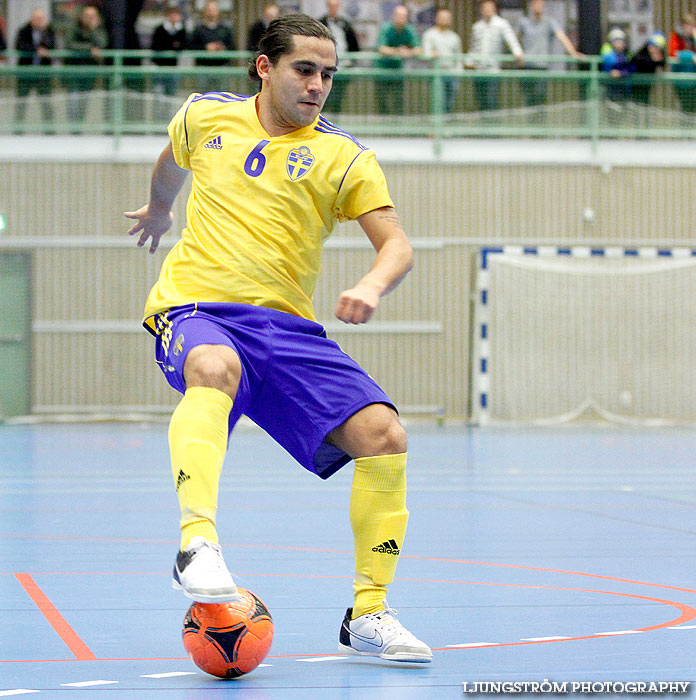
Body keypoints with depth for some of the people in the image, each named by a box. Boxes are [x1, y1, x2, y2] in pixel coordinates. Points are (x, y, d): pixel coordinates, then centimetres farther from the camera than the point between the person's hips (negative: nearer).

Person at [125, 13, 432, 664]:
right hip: (196, 308, -2)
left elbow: (396, 244, -4)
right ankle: (197, 542, -54)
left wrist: (372, 284, -25)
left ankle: (367, 616, -2)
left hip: (287, 327, 2)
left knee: (384, 437, -15)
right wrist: (159, 207, 47)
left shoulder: (343, 157, 4)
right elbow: (171, 162, 32)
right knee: (214, 369, -40)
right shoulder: (205, 115, 8)